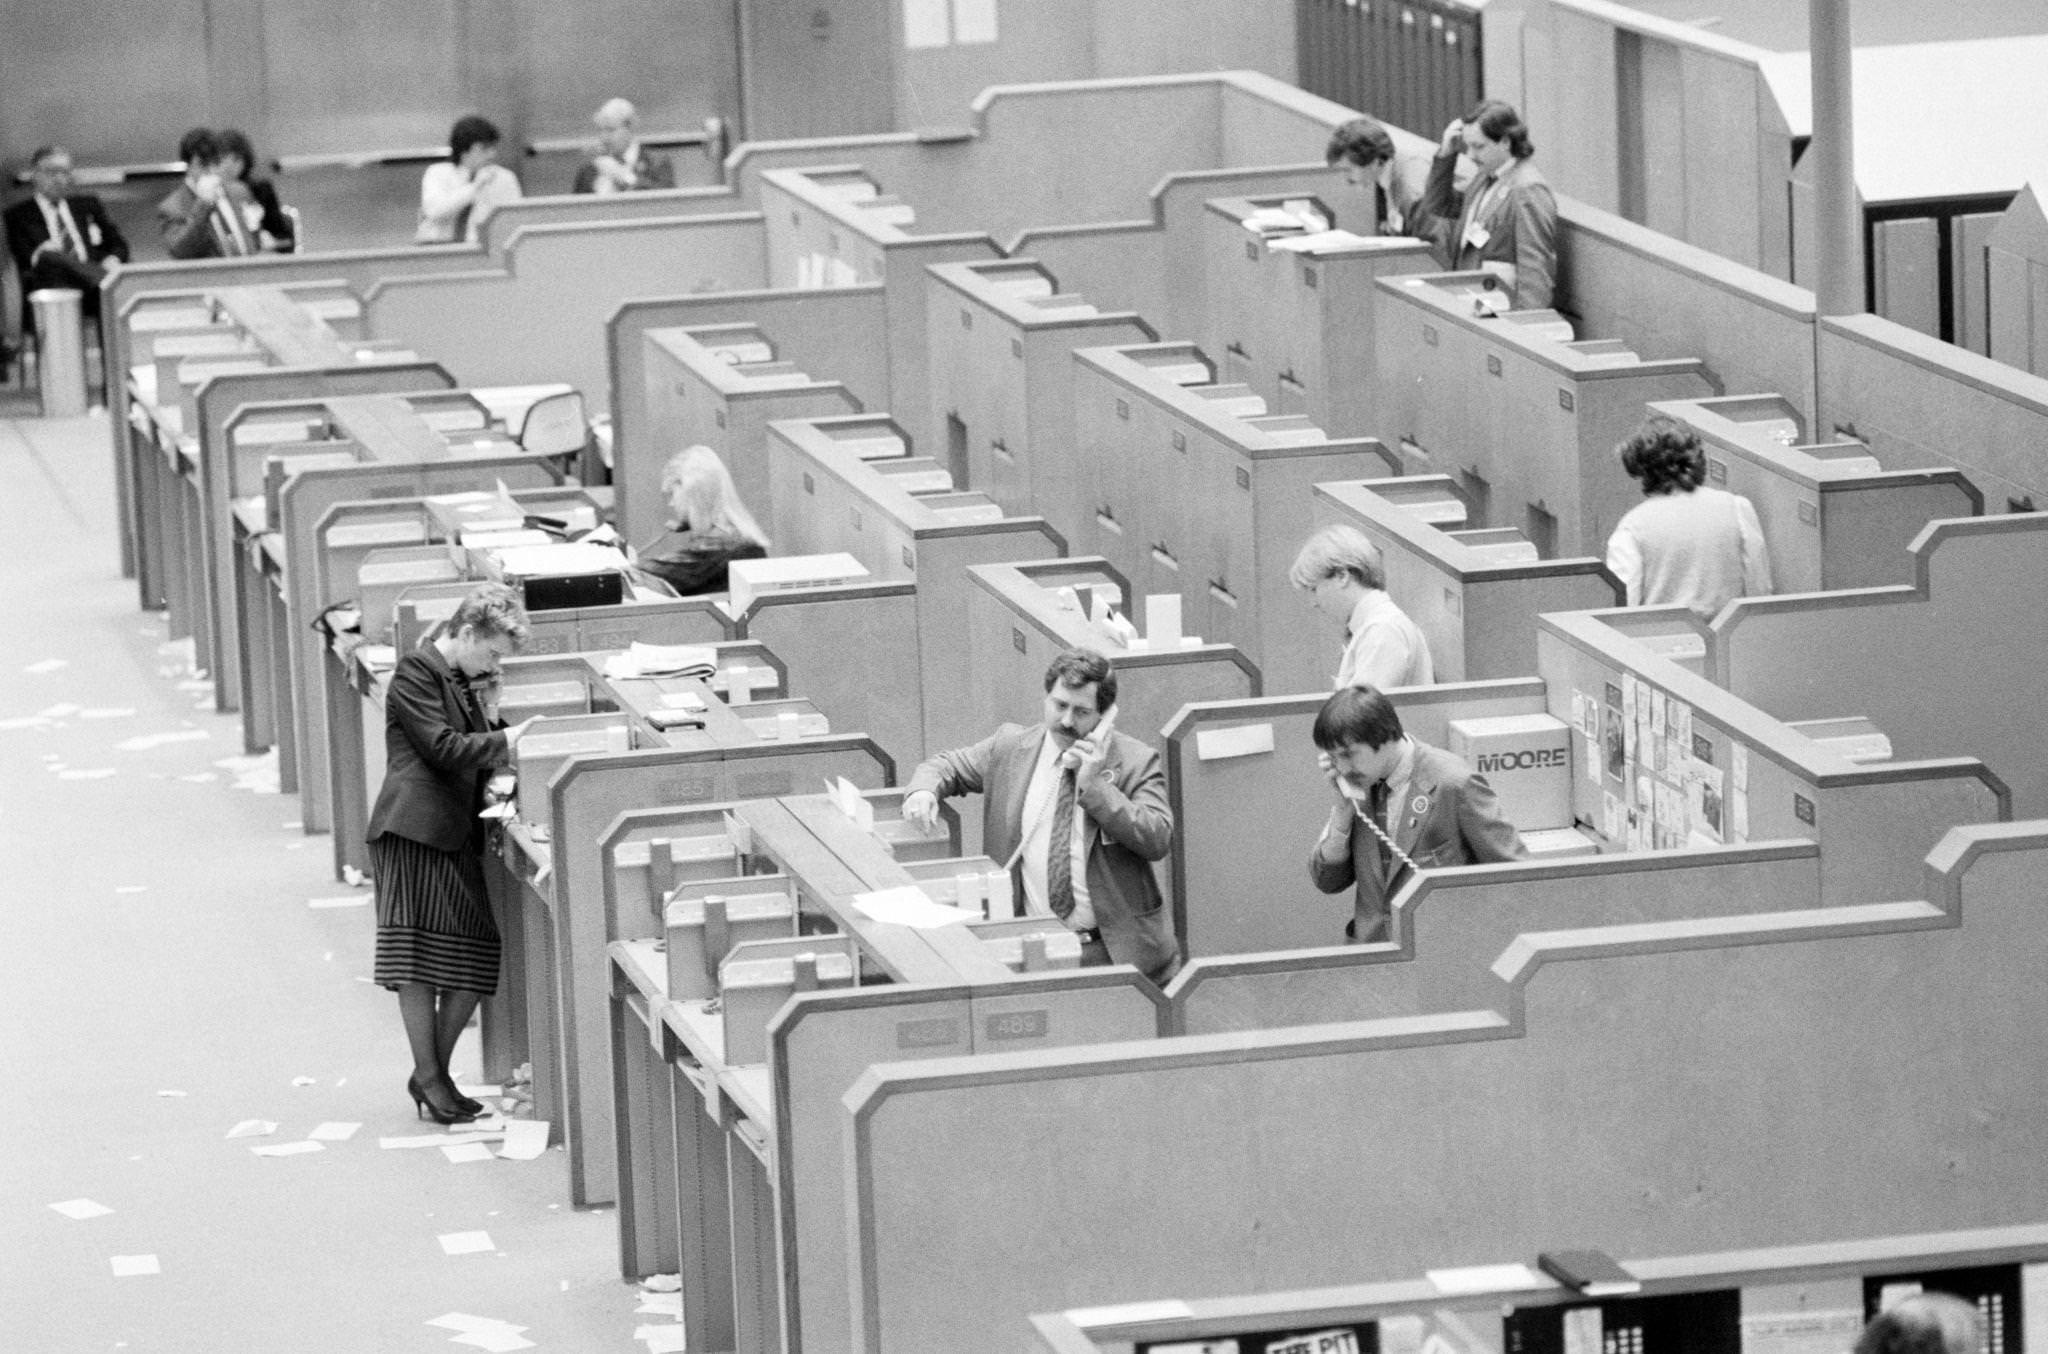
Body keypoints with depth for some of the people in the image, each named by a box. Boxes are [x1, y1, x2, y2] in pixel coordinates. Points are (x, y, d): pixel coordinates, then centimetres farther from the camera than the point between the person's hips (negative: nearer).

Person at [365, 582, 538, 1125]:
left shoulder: (467, 679, 21)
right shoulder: (416, 673, -8)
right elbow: (443, 748, -16)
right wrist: (506, 741, -12)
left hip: (457, 832, 9)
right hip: (414, 831, -9)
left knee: (474, 961, 3)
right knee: (418, 956, -5)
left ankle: (435, 1072, 13)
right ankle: (428, 1077, -1)